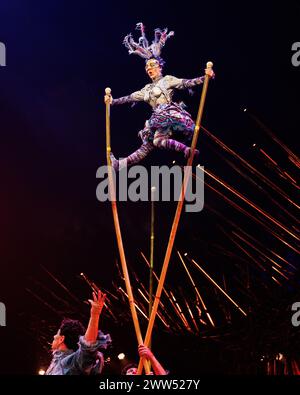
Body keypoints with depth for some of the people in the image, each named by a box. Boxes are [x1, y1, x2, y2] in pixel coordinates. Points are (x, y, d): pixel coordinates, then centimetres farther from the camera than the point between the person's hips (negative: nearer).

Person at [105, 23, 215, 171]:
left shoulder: (167, 80, 6)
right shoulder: (147, 89, 25)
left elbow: (187, 83, -4)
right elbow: (131, 97, 28)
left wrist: (204, 78, -18)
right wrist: (113, 101, 26)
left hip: (170, 115, -7)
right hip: (158, 118, 7)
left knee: (158, 140, -33)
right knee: (146, 146, -3)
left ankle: (187, 150, -29)